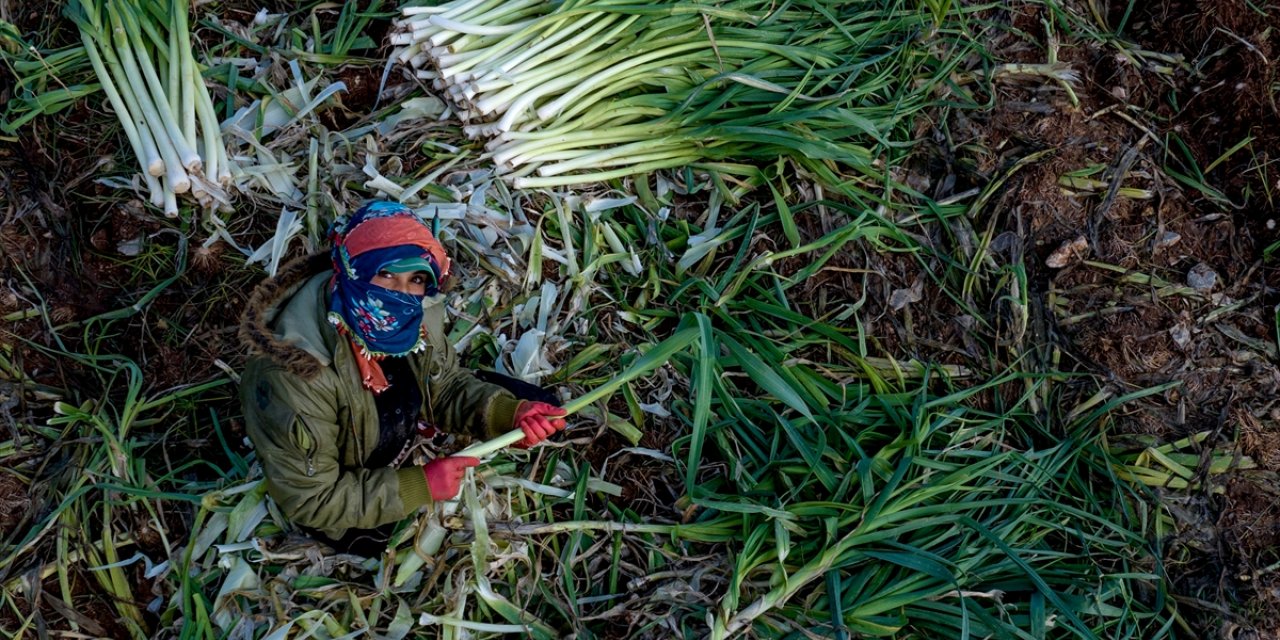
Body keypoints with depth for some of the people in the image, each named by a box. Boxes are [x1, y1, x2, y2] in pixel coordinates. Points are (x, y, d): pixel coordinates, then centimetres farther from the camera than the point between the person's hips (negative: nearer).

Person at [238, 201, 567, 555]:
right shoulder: (294, 378, -40)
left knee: (531, 401, -1)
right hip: (329, 483, -4)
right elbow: (309, 498, -30)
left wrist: (509, 413, -25)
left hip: (402, 428, 4)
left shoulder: (411, 318, -24)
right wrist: (418, 487, -31)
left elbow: (445, 384, -6)